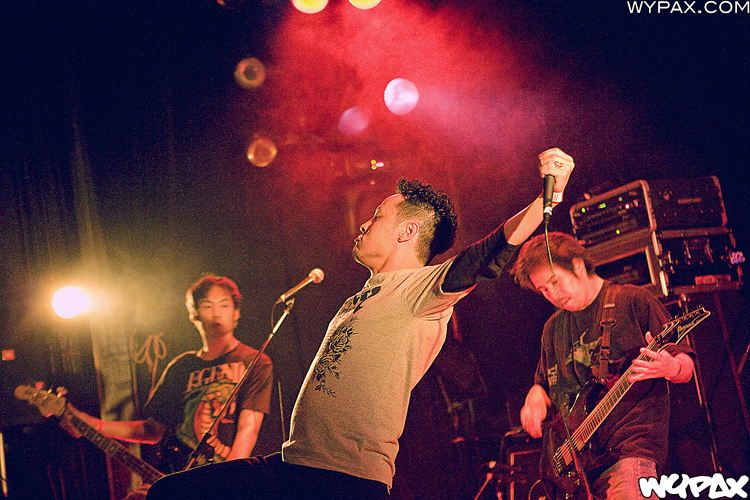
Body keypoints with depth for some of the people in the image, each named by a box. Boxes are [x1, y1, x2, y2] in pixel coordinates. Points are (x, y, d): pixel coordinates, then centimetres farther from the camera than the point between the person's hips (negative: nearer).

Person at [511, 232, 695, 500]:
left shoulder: (633, 301, 2)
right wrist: (536, 397, 6)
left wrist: (670, 368, -22)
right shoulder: (553, 329, 19)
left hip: (631, 445, -5)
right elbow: (544, 384, 30)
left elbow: (686, 369, 1)